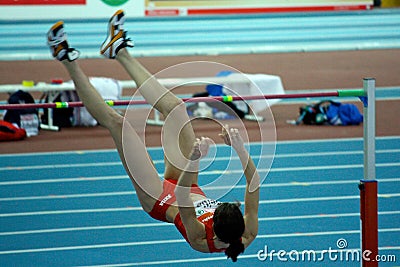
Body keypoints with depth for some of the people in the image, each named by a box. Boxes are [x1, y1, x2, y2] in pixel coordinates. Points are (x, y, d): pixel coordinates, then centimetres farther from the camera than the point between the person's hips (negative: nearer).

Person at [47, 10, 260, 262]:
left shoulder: (201, 239, -42)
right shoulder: (247, 236, -32)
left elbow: (181, 197, -55)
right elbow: (254, 180, -32)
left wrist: (194, 160, -66)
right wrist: (240, 149, -45)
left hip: (160, 201, -5)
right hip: (188, 188, 5)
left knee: (116, 121, -12)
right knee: (176, 107, 2)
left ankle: (70, 61, 8)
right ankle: (120, 51, 23)